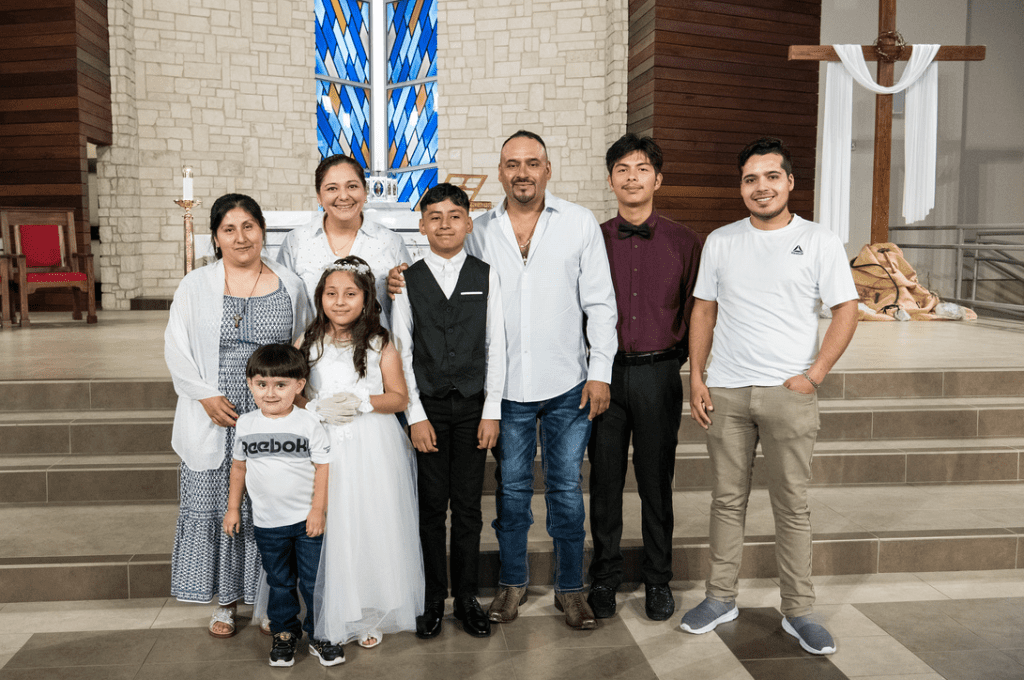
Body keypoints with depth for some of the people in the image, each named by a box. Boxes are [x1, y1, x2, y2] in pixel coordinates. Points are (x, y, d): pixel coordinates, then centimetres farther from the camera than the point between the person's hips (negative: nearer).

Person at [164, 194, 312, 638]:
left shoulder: (289, 286, 5)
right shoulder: (195, 286, 3)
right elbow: (177, 349, 1)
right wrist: (206, 396, -10)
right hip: (214, 420, 0)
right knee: (215, 506, 6)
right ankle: (225, 600, 24)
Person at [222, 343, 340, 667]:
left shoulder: (308, 423, -10)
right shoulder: (245, 425, 1)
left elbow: (323, 467, -7)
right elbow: (239, 466, 12)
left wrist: (318, 510, -10)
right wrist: (233, 508, 13)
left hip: (307, 520, -3)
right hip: (267, 522, 3)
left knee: (314, 581, 5)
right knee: (279, 582, 15)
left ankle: (319, 634, 22)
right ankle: (285, 632, 32)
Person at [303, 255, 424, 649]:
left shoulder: (380, 343, 1)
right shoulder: (308, 343, 5)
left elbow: (399, 397, 1)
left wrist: (363, 402, -15)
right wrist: (318, 408, -12)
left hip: (373, 449, -1)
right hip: (324, 449, 1)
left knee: (372, 528, 2)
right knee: (327, 530, 3)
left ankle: (370, 617, 20)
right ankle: (329, 616, 21)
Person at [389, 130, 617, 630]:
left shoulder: (580, 223, 0)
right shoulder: (479, 231, 4)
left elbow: (600, 303, 0)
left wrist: (600, 371, -5)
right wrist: (406, 286, -6)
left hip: (567, 383, -1)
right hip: (505, 385, 1)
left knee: (565, 487, 8)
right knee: (511, 487, 13)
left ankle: (570, 588, 24)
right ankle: (512, 581, 31)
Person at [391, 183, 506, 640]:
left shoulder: (486, 276, 4)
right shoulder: (408, 280, 2)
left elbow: (495, 346, 2)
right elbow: (402, 352, 0)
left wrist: (491, 411, -3)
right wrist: (415, 416, -5)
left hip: (474, 405, 0)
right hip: (428, 407, 0)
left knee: (468, 507, 7)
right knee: (431, 507, 6)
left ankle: (467, 598, 20)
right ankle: (433, 598, 19)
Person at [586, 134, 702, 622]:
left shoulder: (683, 242, 2)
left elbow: (697, 309, 8)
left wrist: (676, 356, 4)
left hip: (658, 374, 0)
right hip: (605, 374, 1)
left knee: (656, 482, 8)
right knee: (604, 481, 7)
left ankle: (658, 580, 24)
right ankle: (603, 579, 22)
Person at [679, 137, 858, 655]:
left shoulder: (819, 242, 1)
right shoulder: (719, 242, 9)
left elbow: (846, 311, 0)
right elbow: (704, 310, 12)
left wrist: (812, 376, -9)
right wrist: (696, 378, 4)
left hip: (789, 394, -2)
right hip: (725, 391, 3)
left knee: (792, 507, 4)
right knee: (727, 499, 10)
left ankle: (798, 612, 17)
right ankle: (721, 598, 23)